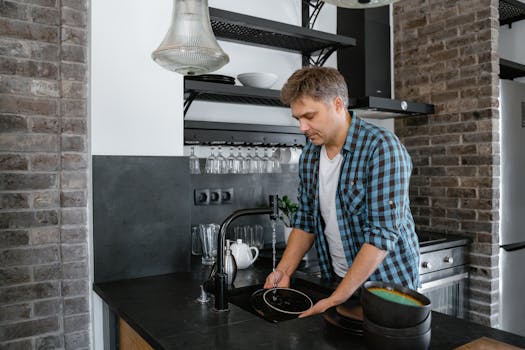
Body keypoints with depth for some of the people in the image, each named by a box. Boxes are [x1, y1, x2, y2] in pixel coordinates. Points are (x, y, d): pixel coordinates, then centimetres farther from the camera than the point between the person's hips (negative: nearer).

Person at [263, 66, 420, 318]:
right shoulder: (309, 155, -1)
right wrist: (284, 271, -5)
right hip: (337, 281, 5)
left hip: (387, 283, -5)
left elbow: (383, 234, -25)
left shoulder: (382, 148, -21)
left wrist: (336, 299, -25)